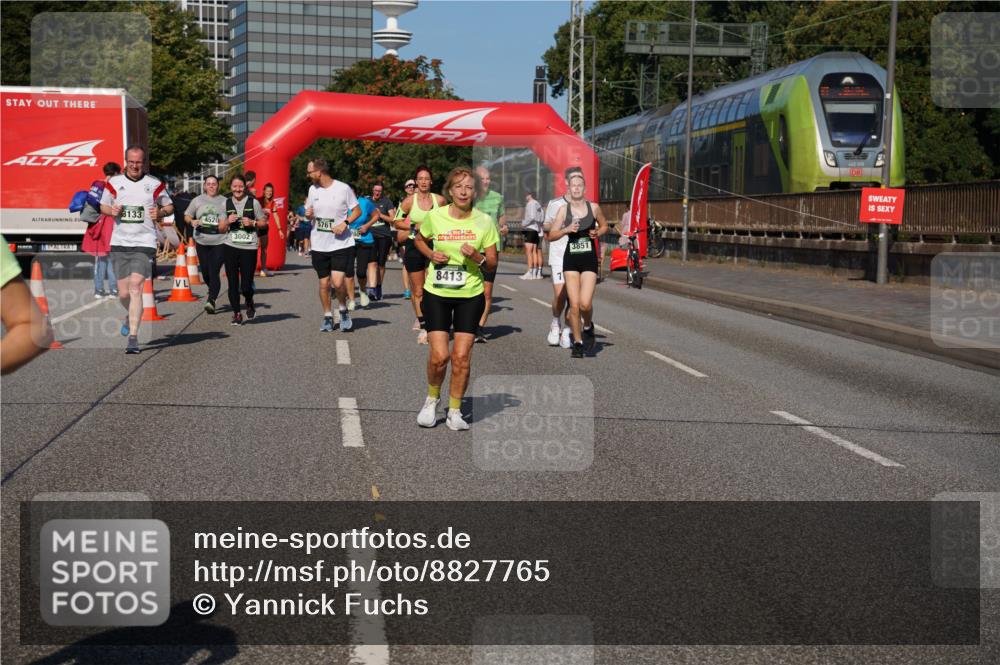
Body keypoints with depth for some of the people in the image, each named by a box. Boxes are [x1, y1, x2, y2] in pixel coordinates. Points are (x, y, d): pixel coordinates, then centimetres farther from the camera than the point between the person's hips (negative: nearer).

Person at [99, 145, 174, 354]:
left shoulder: (155, 184, 3)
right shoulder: (114, 183, 7)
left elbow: (169, 206, 14)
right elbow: (103, 206, 18)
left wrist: (160, 212, -8)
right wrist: (111, 211, -5)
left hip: (144, 244, -3)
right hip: (119, 243, 3)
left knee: (135, 287, -17)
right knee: (123, 293, 5)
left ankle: (133, 337, -16)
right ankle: (131, 316, 39)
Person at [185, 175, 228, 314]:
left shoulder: (225, 202, 6)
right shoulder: (197, 200, 11)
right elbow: (187, 215, 16)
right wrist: (192, 221, -6)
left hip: (220, 241, -3)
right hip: (202, 241, 3)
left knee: (214, 271, -14)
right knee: (205, 272, 8)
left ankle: (211, 300, -16)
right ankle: (213, 292, 36)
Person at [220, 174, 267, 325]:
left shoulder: (253, 202, 3)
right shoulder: (226, 204, 8)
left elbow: (264, 222, 9)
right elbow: (221, 229, 12)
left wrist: (252, 223, -9)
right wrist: (228, 221, -7)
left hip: (249, 247, -2)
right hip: (230, 247, 2)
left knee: (246, 286, -4)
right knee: (233, 283, 1)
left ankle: (249, 303, 29)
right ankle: (236, 313, 15)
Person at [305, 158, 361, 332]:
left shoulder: (343, 188, -8)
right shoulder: (312, 189, 5)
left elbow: (357, 210, 1)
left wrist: (345, 222, -16)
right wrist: (308, 214, -6)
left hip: (341, 244, -4)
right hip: (319, 244, 4)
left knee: (337, 282, -14)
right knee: (324, 283, 7)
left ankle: (343, 310, 12)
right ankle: (327, 317, 23)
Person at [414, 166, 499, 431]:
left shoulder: (484, 221, -5)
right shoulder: (435, 216, -5)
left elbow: (492, 265, 1)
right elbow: (419, 240, 16)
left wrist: (477, 257, -20)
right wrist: (431, 254, -3)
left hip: (470, 295, 0)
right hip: (437, 293, 0)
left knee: (462, 356, -3)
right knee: (439, 355, -8)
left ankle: (455, 411, 14)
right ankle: (432, 399, 20)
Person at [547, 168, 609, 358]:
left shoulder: (593, 207, 2)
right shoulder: (564, 209, 1)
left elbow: (604, 226, 18)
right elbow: (551, 235, 1)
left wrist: (598, 232, -3)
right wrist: (566, 229, -16)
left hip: (589, 259, -1)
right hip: (571, 259, 1)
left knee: (585, 303, -13)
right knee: (574, 304, -1)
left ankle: (588, 326, 20)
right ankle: (577, 342, 13)